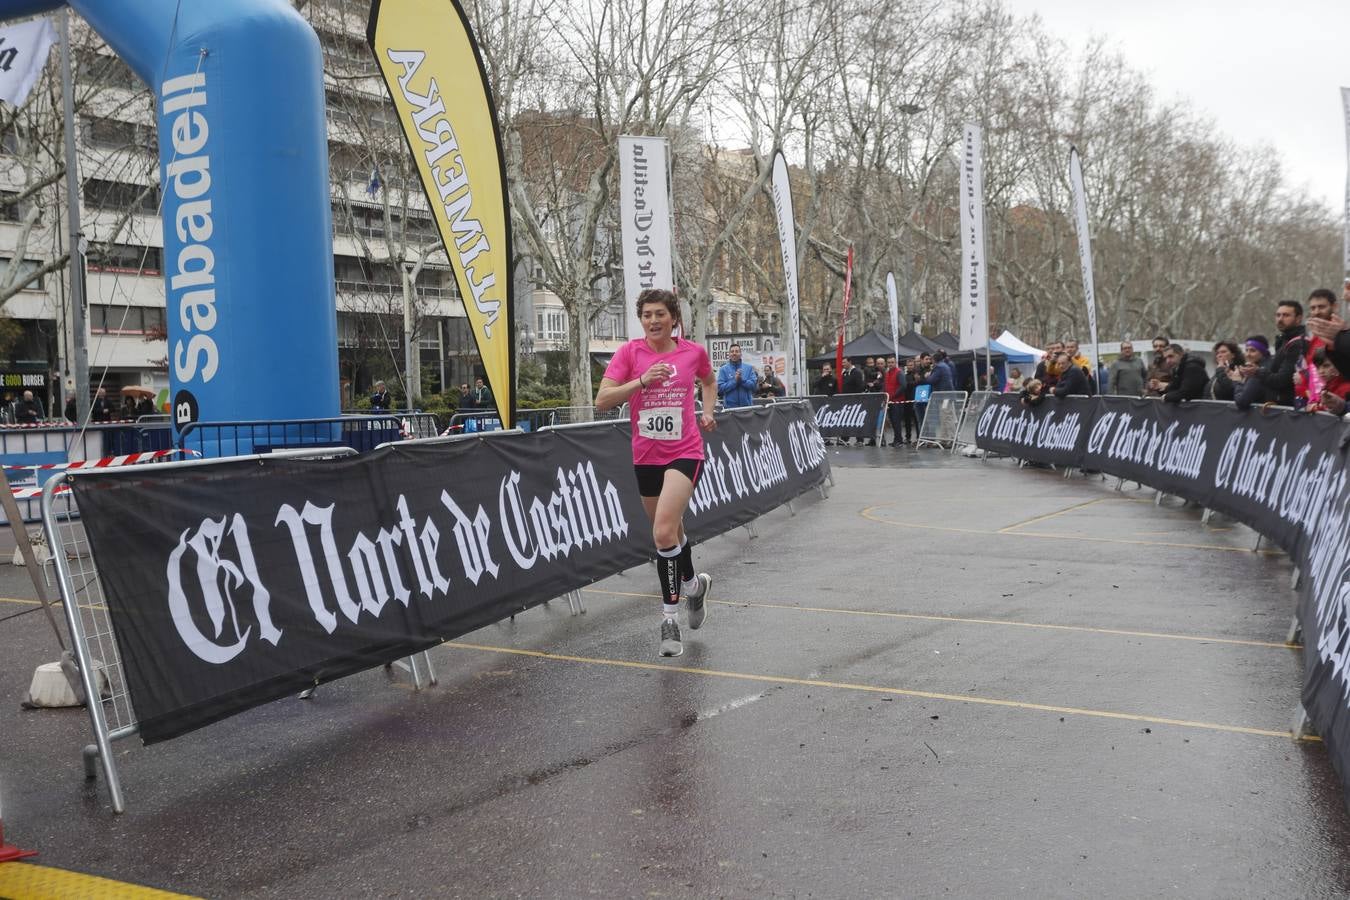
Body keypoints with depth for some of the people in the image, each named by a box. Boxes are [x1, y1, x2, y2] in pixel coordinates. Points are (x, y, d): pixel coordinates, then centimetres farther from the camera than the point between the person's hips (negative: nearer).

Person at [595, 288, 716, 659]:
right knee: (671, 533, 15)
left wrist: (707, 412, 7)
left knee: (664, 533, -19)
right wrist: (642, 381, -24)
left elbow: (708, 381, 23)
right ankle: (694, 584, 42)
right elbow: (602, 401, -13)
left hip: (684, 452, -2)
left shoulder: (694, 352, 0)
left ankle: (669, 617, -5)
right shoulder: (629, 352, -4)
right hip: (646, 457, 2)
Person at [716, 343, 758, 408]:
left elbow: (754, 384, -2)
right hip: (730, 407, -2)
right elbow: (720, 388, -7)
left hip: (747, 405, 2)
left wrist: (742, 380, -15)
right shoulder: (723, 369, 2)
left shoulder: (749, 368, 7)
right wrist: (734, 380, -16)